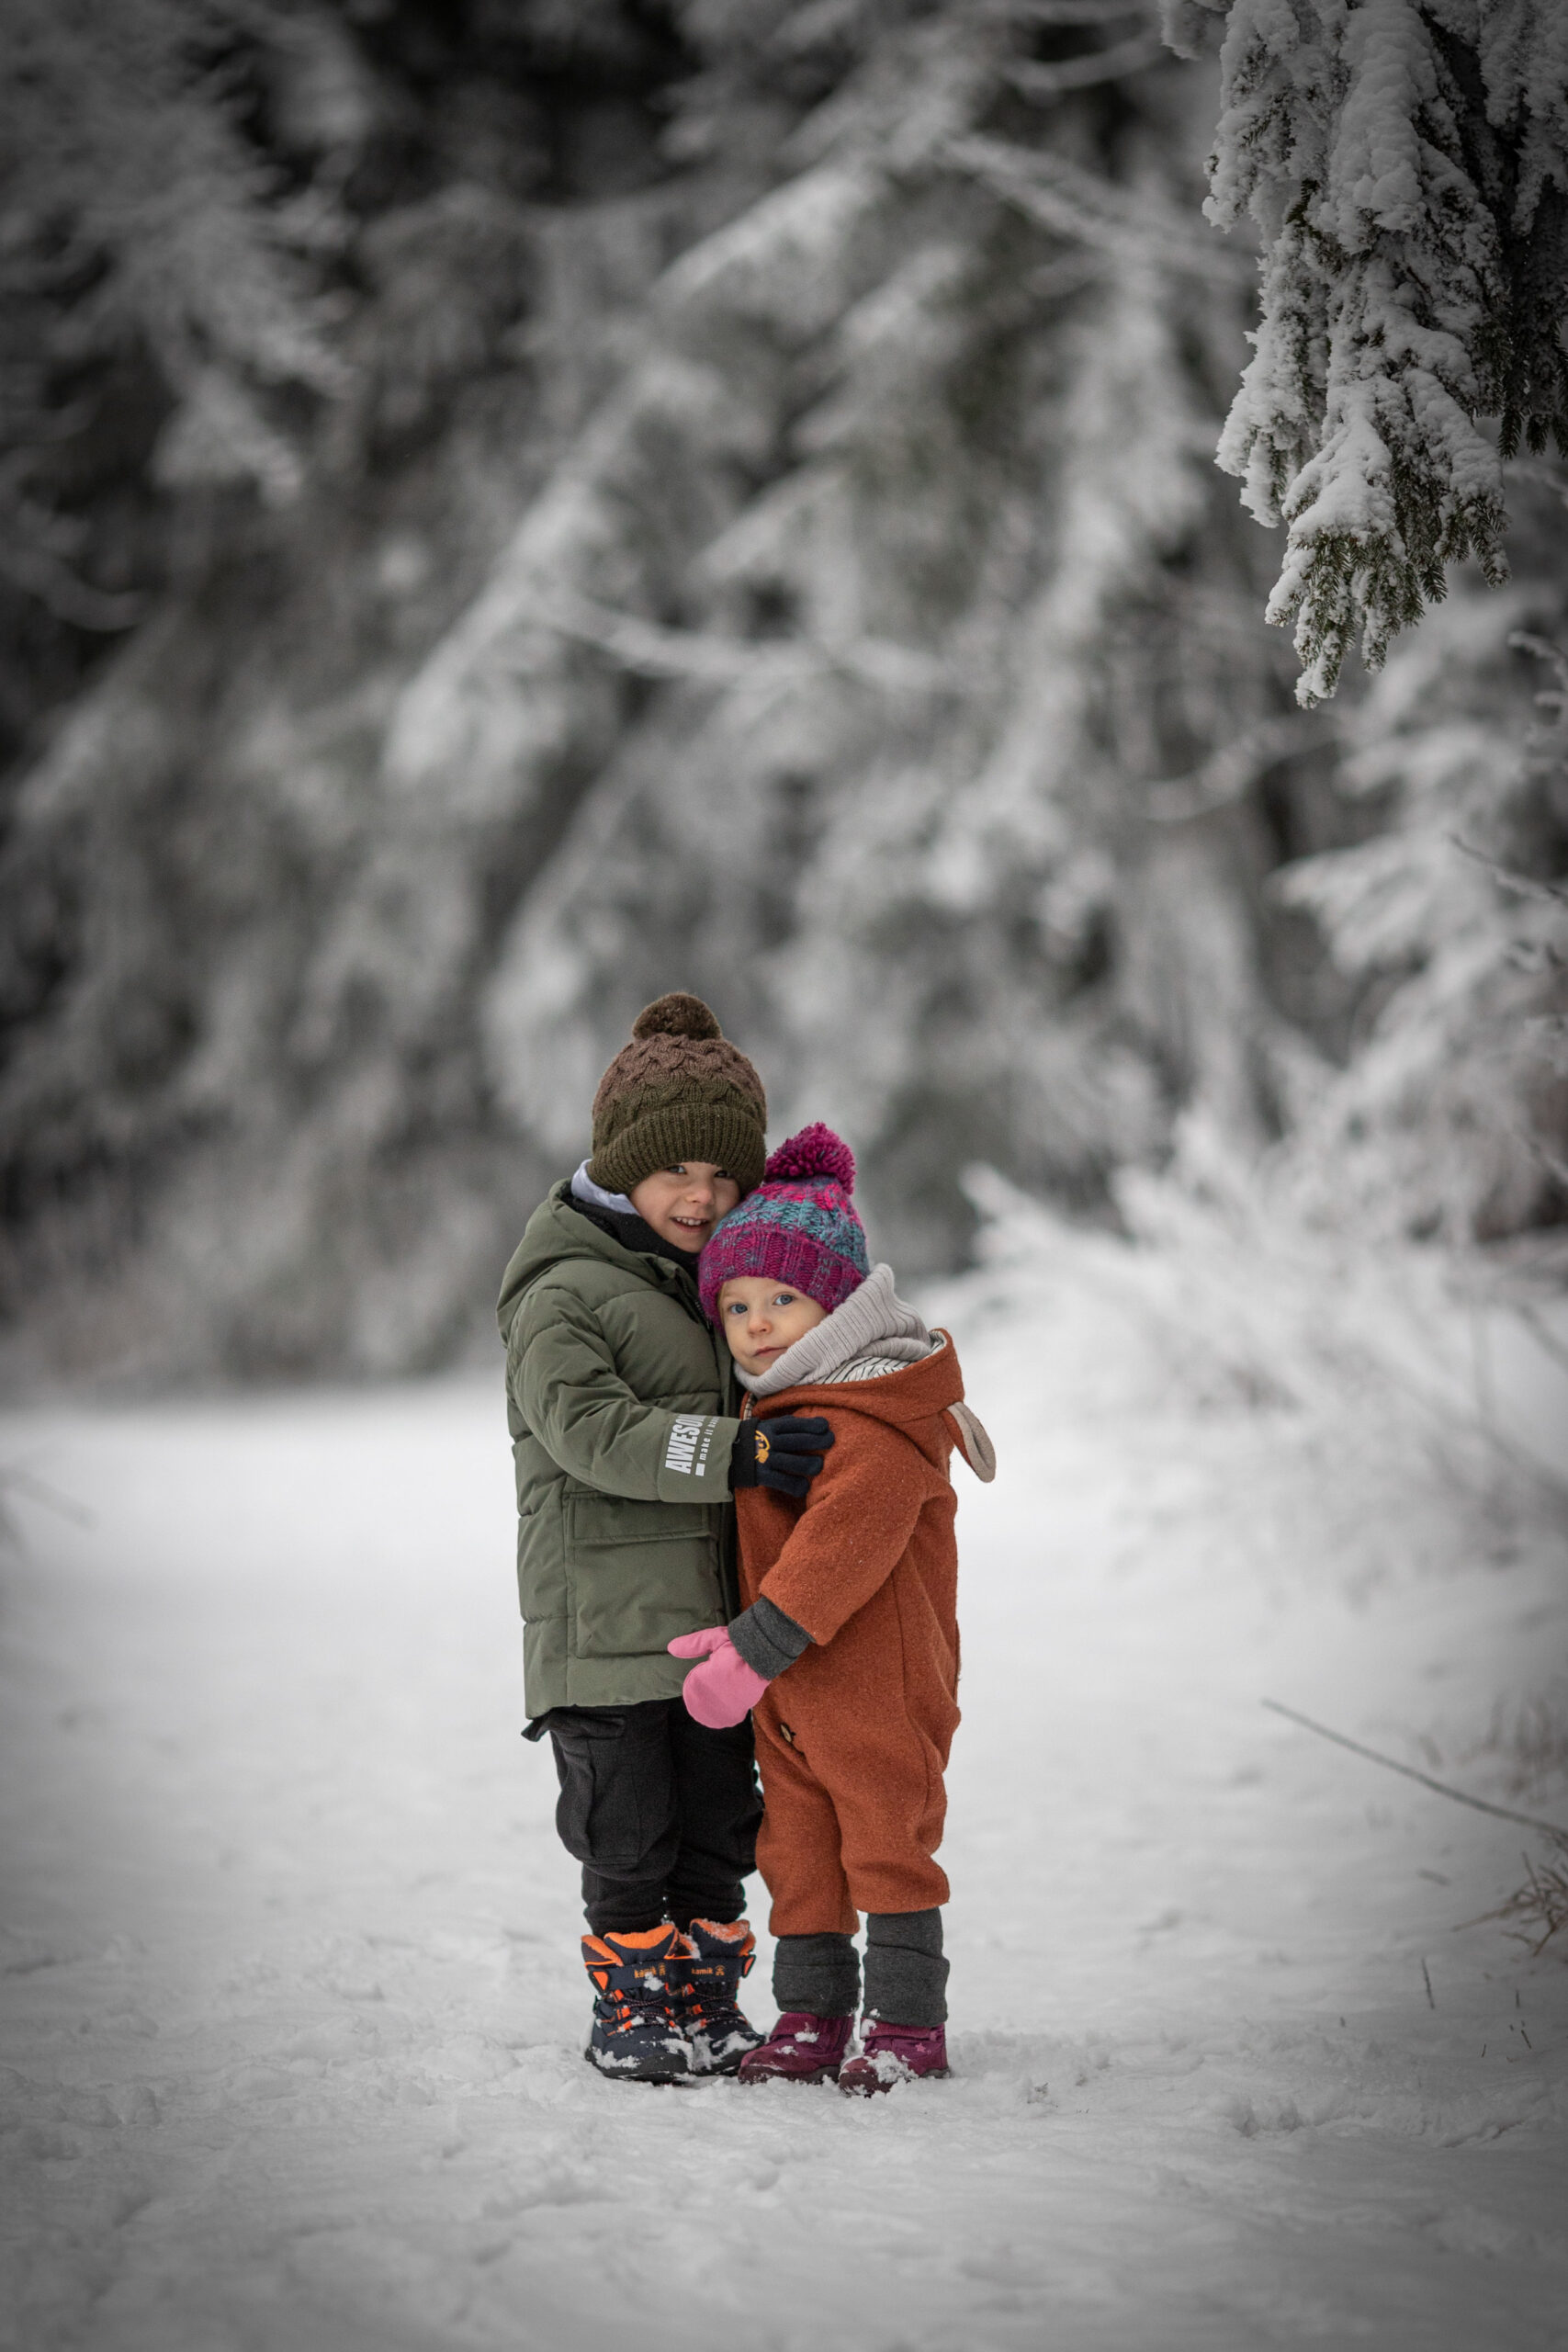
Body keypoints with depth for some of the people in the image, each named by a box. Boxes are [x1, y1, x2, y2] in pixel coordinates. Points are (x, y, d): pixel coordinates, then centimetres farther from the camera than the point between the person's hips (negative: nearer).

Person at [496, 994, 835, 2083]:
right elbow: (592, 1431, -24)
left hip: (715, 1613, 7)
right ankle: (630, 2010, 12)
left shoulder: (708, 1278, 16)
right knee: (629, 1836, -1)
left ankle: (707, 2004, 22)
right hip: (605, 1616, -7)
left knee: (719, 1823, 12)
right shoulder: (561, 1295, -11)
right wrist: (738, 1452, -32)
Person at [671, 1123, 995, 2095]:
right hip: (788, 1690, 9)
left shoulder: (874, 1426, -20)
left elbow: (838, 1549, -29)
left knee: (888, 1842, 0)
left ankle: (909, 2020, 9)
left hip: (876, 1680, -9)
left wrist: (751, 1649, -31)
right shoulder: (773, 1404, 12)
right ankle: (813, 2012, 21)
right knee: (799, 1847, 12)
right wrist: (747, 1649, 17)